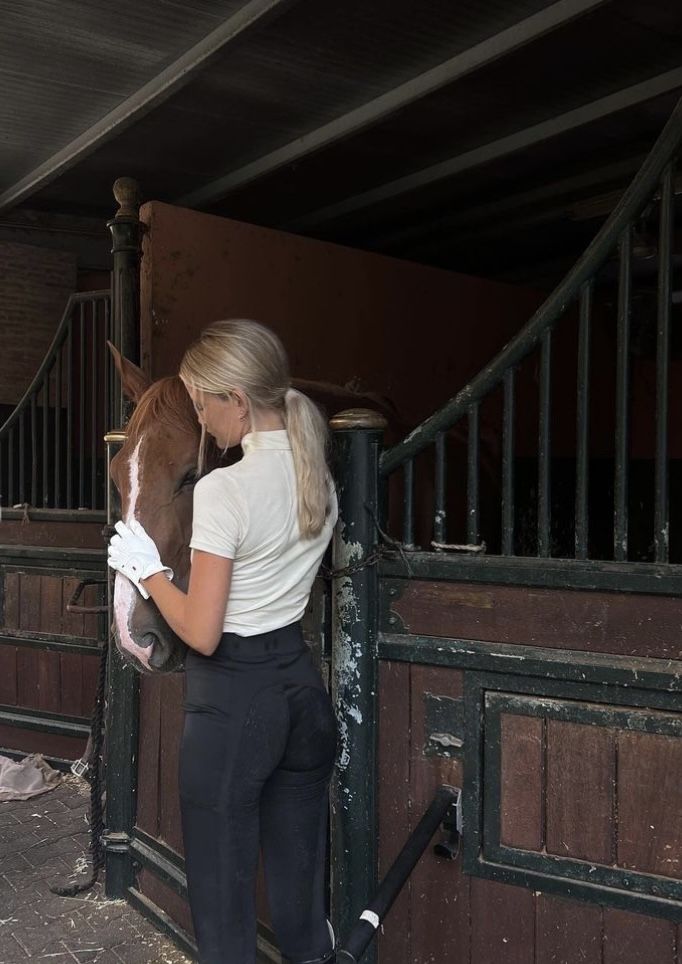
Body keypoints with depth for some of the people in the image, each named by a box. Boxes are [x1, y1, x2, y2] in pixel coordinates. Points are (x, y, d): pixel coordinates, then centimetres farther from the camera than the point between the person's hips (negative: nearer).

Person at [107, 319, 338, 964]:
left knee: (222, 888, 9)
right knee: (300, 875, 20)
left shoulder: (222, 490, -20)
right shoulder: (320, 480, 3)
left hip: (232, 695, -7)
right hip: (301, 684, 8)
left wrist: (147, 570, -3)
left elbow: (201, 633, -18)